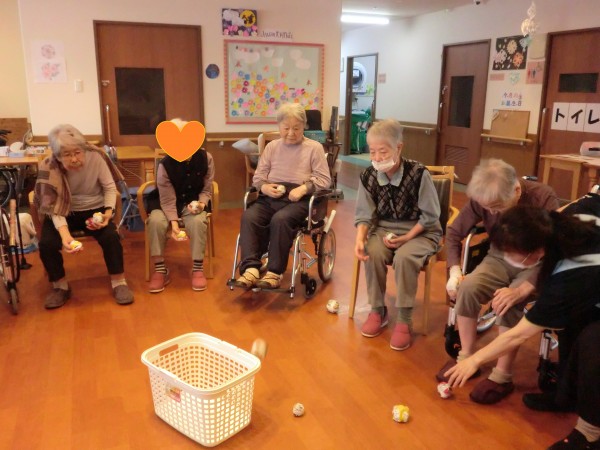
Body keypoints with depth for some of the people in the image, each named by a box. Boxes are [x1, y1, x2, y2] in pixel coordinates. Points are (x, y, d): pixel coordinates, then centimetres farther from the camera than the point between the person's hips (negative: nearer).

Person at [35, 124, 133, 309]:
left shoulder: (95, 156, -19)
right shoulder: (49, 168, -20)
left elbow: (110, 187, -7)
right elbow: (54, 207, -21)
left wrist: (108, 212, -24)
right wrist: (64, 234, -38)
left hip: (94, 209, 0)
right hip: (64, 213, 1)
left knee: (111, 236, -27)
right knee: (46, 243, -23)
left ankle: (119, 282, -7)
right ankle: (60, 286, 3)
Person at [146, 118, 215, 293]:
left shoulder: (205, 158, -8)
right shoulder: (165, 164, -14)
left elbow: (207, 190, -1)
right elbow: (168, 199, -18)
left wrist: (201, 203, -23)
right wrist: (174, 223, -32)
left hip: (193, 203, 0)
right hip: (167, 205, 0)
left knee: (198, 221, -34)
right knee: (155, 221, -32)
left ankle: (198, 269, -18)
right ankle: (160, 270, -17)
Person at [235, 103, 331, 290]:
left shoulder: (314, 147, 9)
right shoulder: (272, 146, 21)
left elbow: (325, 180, 2)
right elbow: (258, 176, 17)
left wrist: (303, 188, -16)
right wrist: (264, 187, -8)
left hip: (299, 199, -4)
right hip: (270, 197, 4)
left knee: (280, 219, -36)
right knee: (249, 216, -27)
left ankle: (274, 273, -28)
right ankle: (251, 268, -34)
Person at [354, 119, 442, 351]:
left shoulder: (419, 174, -19)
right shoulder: (368, 177, -7)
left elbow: (430, 216, -12)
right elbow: (364, 215, -2)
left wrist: (406, 238, -21)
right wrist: (360, 239, -21)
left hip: (420, 232, -3)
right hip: (384, 229, 4)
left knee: (404, 257, -33)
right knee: (372, 253, -27)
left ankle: (404, 320, -15)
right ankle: (377, 310, -5)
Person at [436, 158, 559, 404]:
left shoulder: (544, 199, -25)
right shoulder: (482, 200, -15)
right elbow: (454, 233, -1)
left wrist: (521, 290, -42)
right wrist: (454, 270, -16)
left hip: (536, 264, -3)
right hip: (500, 258, 3)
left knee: (508, 303, -32)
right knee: (467, 287, -25)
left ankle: (502, 376, -16)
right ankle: (466, 357, -7)